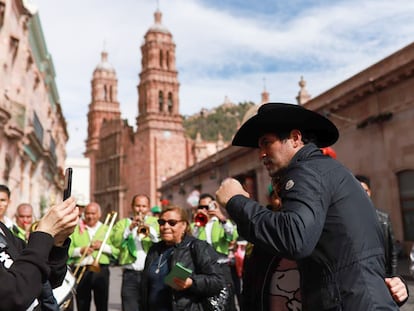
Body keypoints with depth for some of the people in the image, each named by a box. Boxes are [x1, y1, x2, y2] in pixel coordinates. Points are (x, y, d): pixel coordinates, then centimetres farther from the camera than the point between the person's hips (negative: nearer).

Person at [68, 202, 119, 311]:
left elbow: (117, 251, 1)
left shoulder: (107, 229, 11)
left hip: (101, 271, 0)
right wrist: (80, 250, -13)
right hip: (81, 271, 0)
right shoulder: (76, 230, 11)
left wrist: (103, 246, -12)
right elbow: (68, 251, 1)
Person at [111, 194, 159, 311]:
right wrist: (130, 228, -15)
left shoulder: (155, 222, 13)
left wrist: (150, 231, -18)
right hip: (130, 274, 0)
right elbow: (115, 242, -6)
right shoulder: (122, 223, 14)